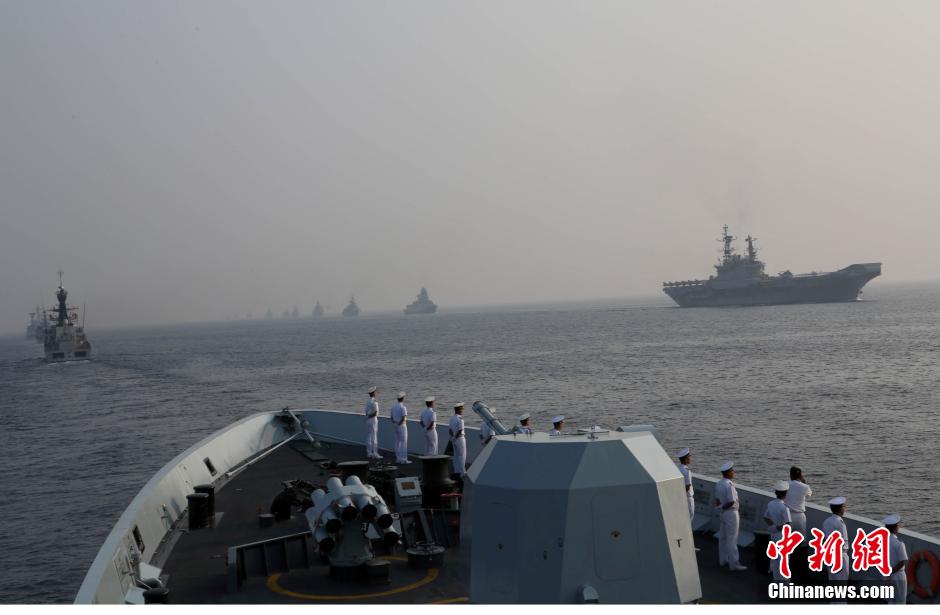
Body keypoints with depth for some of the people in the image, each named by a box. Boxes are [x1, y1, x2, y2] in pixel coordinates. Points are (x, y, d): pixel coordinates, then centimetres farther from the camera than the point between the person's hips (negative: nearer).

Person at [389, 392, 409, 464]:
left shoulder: (393, 407, 8)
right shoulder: (403, 407, -16)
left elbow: (391, 417, 10)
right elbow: (404, 418, -25)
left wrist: (395, 423, 4)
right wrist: (400, 423, -11)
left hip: (396, 426, 8)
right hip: (402, 426, -8)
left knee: (397, 442, 14)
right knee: (404, 442, -2)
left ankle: (398, 458, 17)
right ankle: (403, 459, -2)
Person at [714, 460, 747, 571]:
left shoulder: (719, 484, 4)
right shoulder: (729, 485, -23)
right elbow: (731, 502, -24)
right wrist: (723, 507, -8)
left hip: (723, 513, 9)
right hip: (731, 513, -9)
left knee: (722, 538, 16)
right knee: (732, 539, -4)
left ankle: (723, 560, 26)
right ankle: (734, 563, 1)